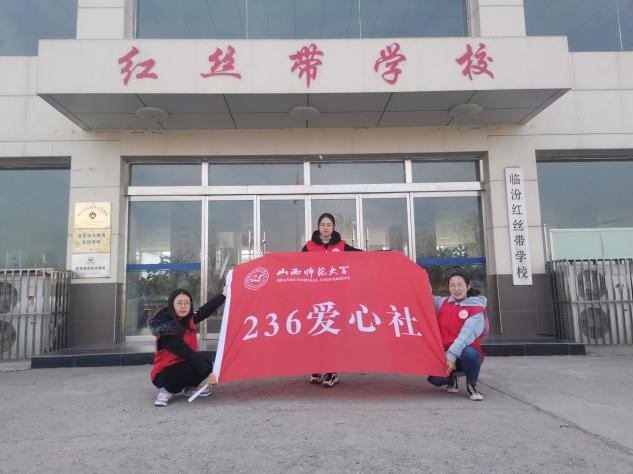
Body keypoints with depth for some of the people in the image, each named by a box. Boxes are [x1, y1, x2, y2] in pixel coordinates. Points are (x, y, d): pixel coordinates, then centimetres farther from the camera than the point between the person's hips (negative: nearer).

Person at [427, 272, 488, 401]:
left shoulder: (477, 309, -8)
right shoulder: (442, 302, 7)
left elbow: (467, 334, -19)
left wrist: (452, 356, -29)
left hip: (462, 354, -3)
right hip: (443, 353, 3)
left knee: (470, 353, -38)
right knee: (435, 379, -24)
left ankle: (471, 385, -5)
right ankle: (451, 378, 15)